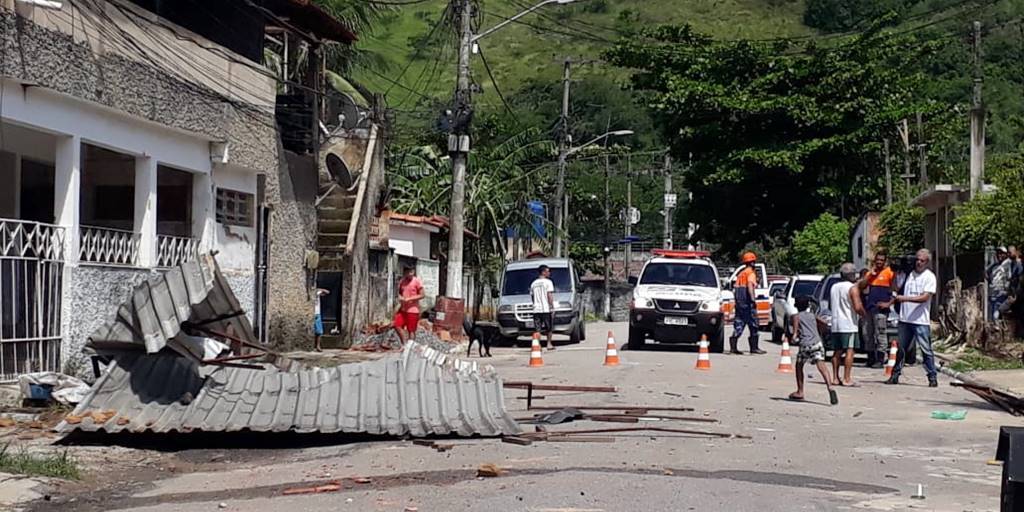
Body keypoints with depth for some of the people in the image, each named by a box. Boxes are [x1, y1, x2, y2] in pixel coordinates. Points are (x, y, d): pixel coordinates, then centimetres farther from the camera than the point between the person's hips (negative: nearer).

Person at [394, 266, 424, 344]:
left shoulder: (417, 281, -8)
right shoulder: (402, 281, 8)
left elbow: (421, 295, -10)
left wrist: (409, 299, -17)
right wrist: (400, 297, -5)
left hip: (413, 310, -6)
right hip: (403, 309, 6)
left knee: (411, 330, 0)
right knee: (397, 326, 2)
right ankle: (404, 343, 15)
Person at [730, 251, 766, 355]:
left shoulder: (741, 273, 20)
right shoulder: (751, 272, -5)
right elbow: (750, 285, -21)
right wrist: (753, 299, -27)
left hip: (739, 302, 8)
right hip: (747, 302, -8)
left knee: (738, 325, 6)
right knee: (753, 325, -1)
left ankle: (733, 347, -1)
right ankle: (754, 347, 0)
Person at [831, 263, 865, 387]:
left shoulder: (834, 287, 13)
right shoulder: (853, 288, -9)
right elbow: (858, 307, -17)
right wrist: (864, 313, 1)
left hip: (835, 324, 7)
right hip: (849, 325, -7)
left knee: (837, 351, 10)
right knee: (849, 351, -6)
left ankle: (835, 377, 10)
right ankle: (847, 379, -10)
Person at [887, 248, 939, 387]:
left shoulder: (929, 277, -4)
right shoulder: (910, 274, 12)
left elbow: (924, 297, -15)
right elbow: (901, 292, 22)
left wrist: (905, 298, -22)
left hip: (921, 321, -5)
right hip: (905, 319, 5)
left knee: (926, 350, -4)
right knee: (900, 349, 10)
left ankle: (932, 378, 1)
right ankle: (895, 375, 16)